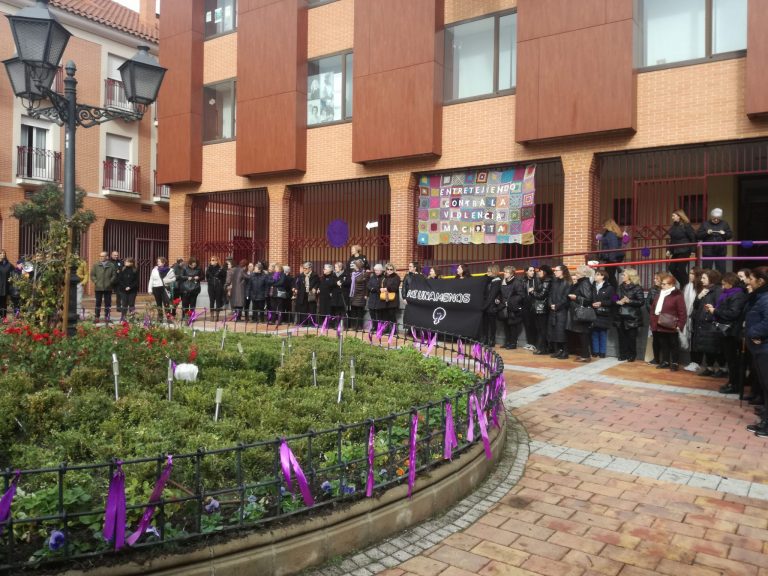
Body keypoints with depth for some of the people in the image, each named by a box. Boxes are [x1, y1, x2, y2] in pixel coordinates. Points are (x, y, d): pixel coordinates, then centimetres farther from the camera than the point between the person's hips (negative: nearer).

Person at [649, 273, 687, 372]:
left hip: (671, 327, -7)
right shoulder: (660, 293, 14)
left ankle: (675, 363, 14)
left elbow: (682, 312, -12)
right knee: (663, 345, 14)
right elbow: (653, 308, 16)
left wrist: (679, 325, -16)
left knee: (674, 345, 6)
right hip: (659, 326, 7)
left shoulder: (677, 295, -10)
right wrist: (652, 321, 10)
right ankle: (665, 361, 25)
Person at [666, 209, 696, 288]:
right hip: (675, 252, 8)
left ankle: (685, 286, 11)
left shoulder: (686, 225, -11)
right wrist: (669, 250, 14)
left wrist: (693, 251, -11)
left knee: (681, 269, -6)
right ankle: (683, 283, 21)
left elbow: (693, 238, -10)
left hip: (684, 251, -8)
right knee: (672, 268, 4)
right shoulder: (673, 226, 10)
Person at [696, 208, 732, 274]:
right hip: (708, 252, -2)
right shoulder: (705, 224, 2)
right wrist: (706, 233, -18)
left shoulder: (724, 224, 8)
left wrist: (725, 233, -11)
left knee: (721, 270, 4)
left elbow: (730, 235, 9)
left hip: (721, 252, 2)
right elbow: (697, 236, -2)